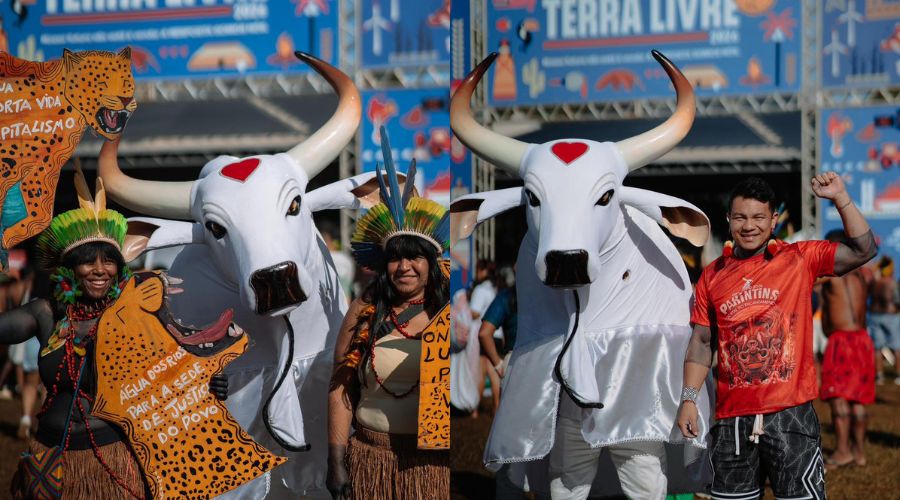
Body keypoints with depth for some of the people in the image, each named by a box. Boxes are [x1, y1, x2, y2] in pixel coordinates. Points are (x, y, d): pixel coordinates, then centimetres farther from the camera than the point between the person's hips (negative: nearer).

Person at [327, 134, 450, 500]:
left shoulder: (450, 315, -1)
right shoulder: (365, 312, 4)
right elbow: (340, 387, 5)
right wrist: (337, 462, 2)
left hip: (435, 461, -1)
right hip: (372, 461, 1)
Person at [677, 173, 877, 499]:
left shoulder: (799, 259, 2)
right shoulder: (713, 275, 9)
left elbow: (862, 251, -6)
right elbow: (702, 341, 12)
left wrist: (840, 198, -14)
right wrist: (689, 398, 3)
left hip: (790, 414, -3)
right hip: (731, 419, 3)